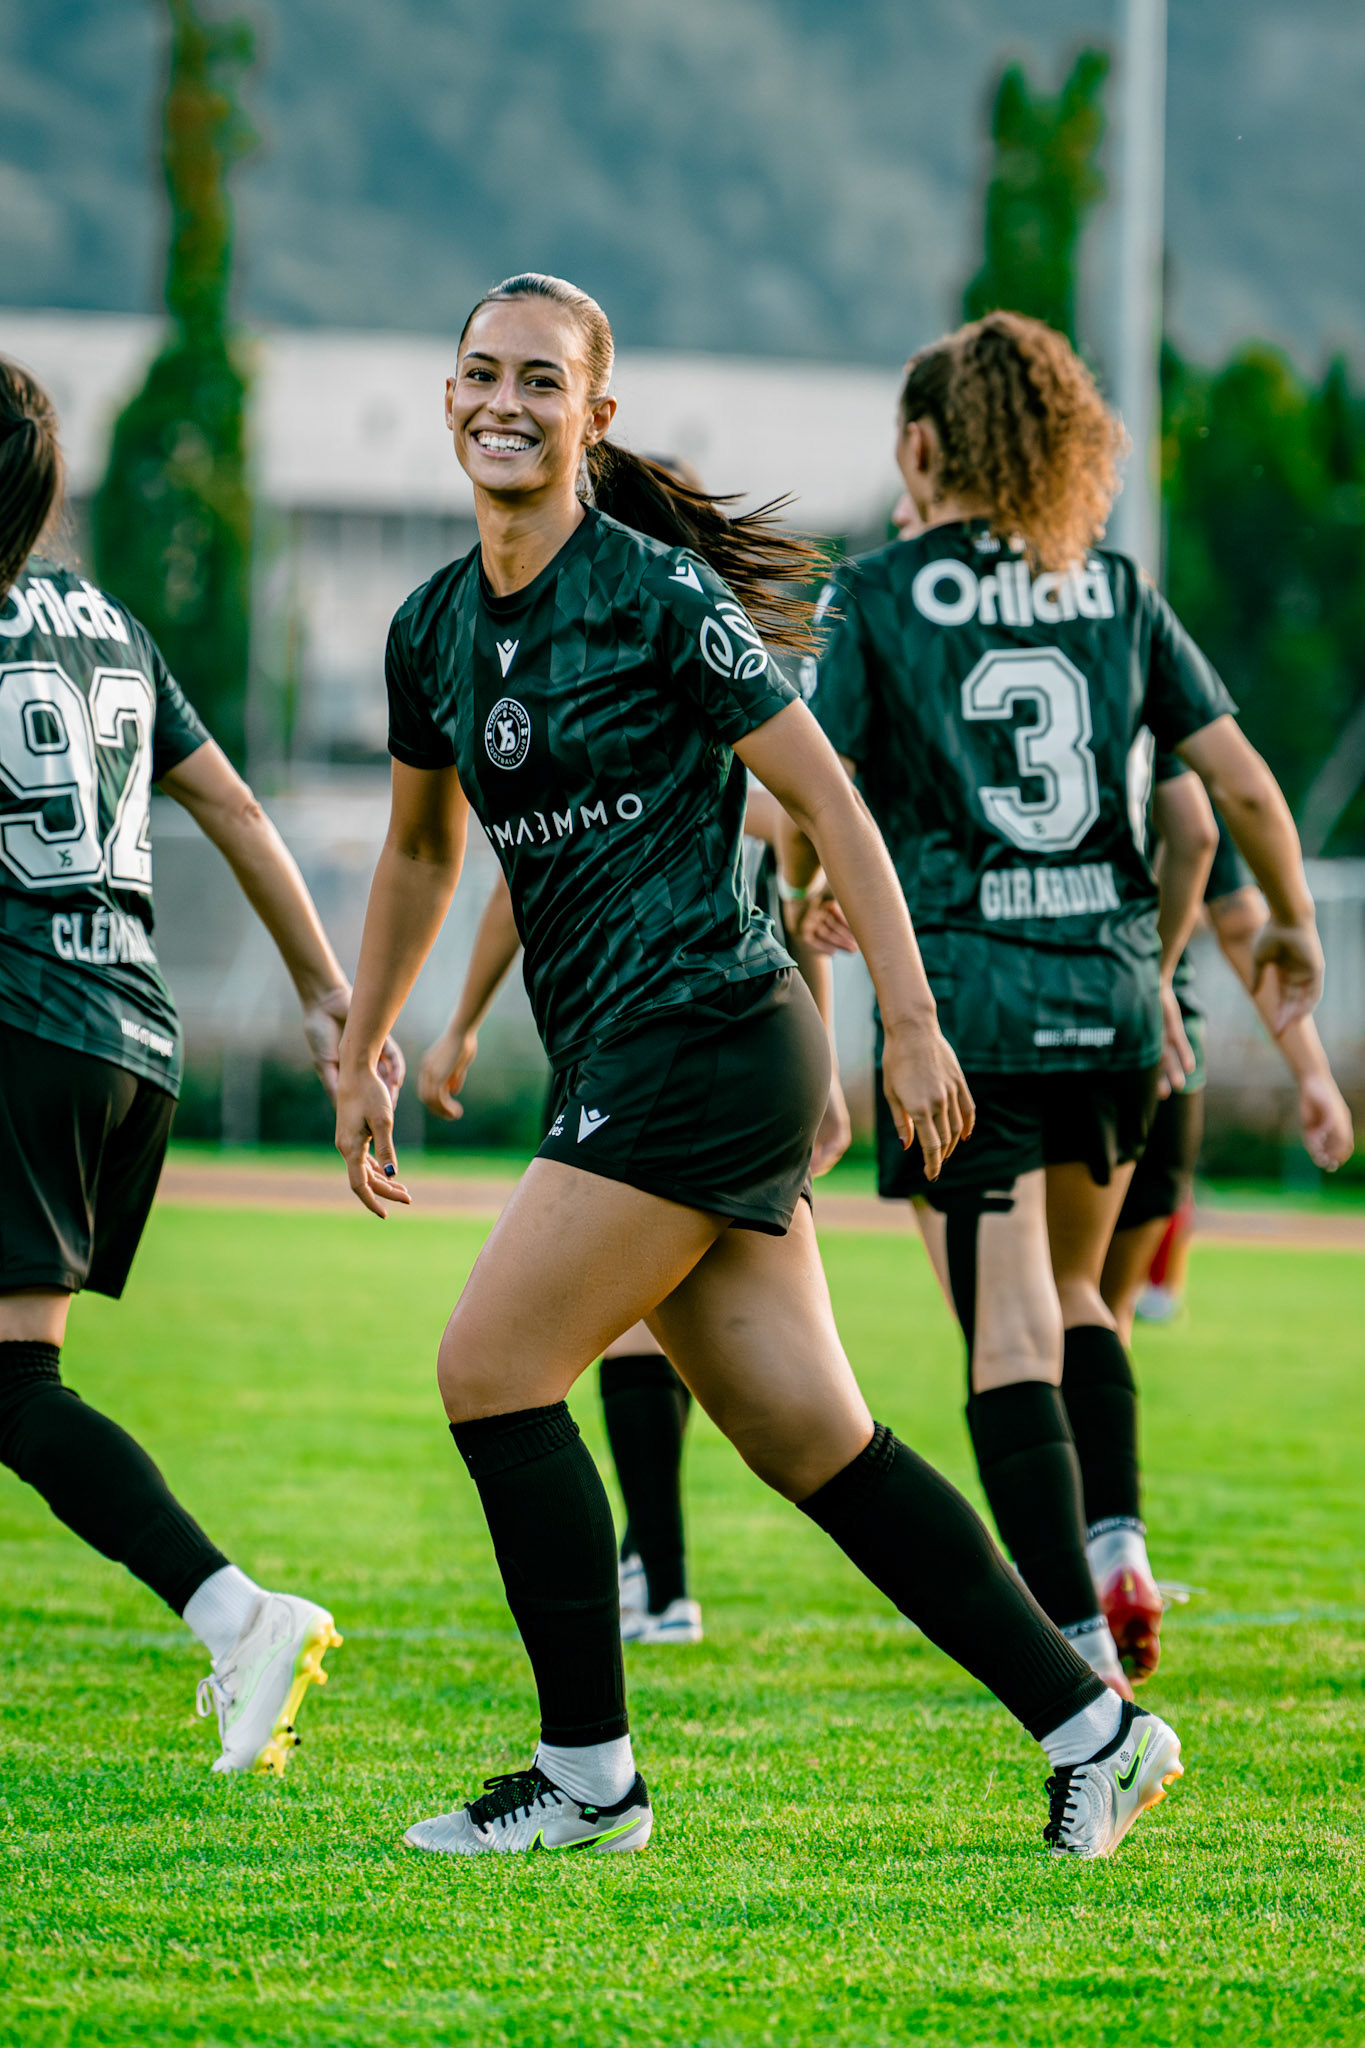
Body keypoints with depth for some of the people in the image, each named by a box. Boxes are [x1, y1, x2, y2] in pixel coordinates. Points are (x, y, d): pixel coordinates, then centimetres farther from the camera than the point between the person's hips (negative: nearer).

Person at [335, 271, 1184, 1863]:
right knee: (808, 1442, 4)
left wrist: (912, 1025, -11)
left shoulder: (658, 594, -9)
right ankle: (1093, 1732, 9)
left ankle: (589, 1775, 1)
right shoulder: (432, 630, 12)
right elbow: (420, 851, 28)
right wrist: (361, 1053, 29)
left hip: (705, 1040, -7)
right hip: (619, 1062, 7)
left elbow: (826, 800, -8)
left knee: (491, 1370, -9)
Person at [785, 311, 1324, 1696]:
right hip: (1112, 986, 4)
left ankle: (1082, 1646, -12)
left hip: (962, 1002, -4)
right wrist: (1291, 923, 23)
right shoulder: (1117, 591, 9)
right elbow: (1242, 785, 6)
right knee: (1073, 1289, 24)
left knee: (1011, 1336, -4)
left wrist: (811, 897, 15)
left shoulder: (875, 598, -1)